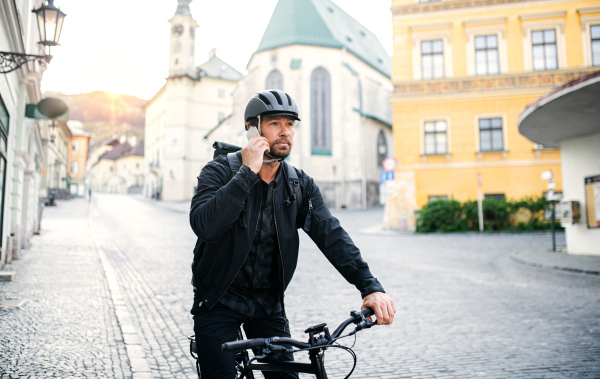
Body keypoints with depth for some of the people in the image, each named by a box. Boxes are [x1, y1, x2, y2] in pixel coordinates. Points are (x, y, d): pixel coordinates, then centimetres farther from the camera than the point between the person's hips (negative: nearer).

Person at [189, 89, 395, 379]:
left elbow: (331, 235, -13)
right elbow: (205, 225, -31)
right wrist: (248, 172, -31)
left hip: (267, 303, 3)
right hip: (219, 301, -3)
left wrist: (370, 286, -26)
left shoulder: (300, 185, -2)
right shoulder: (220, 171, -13)